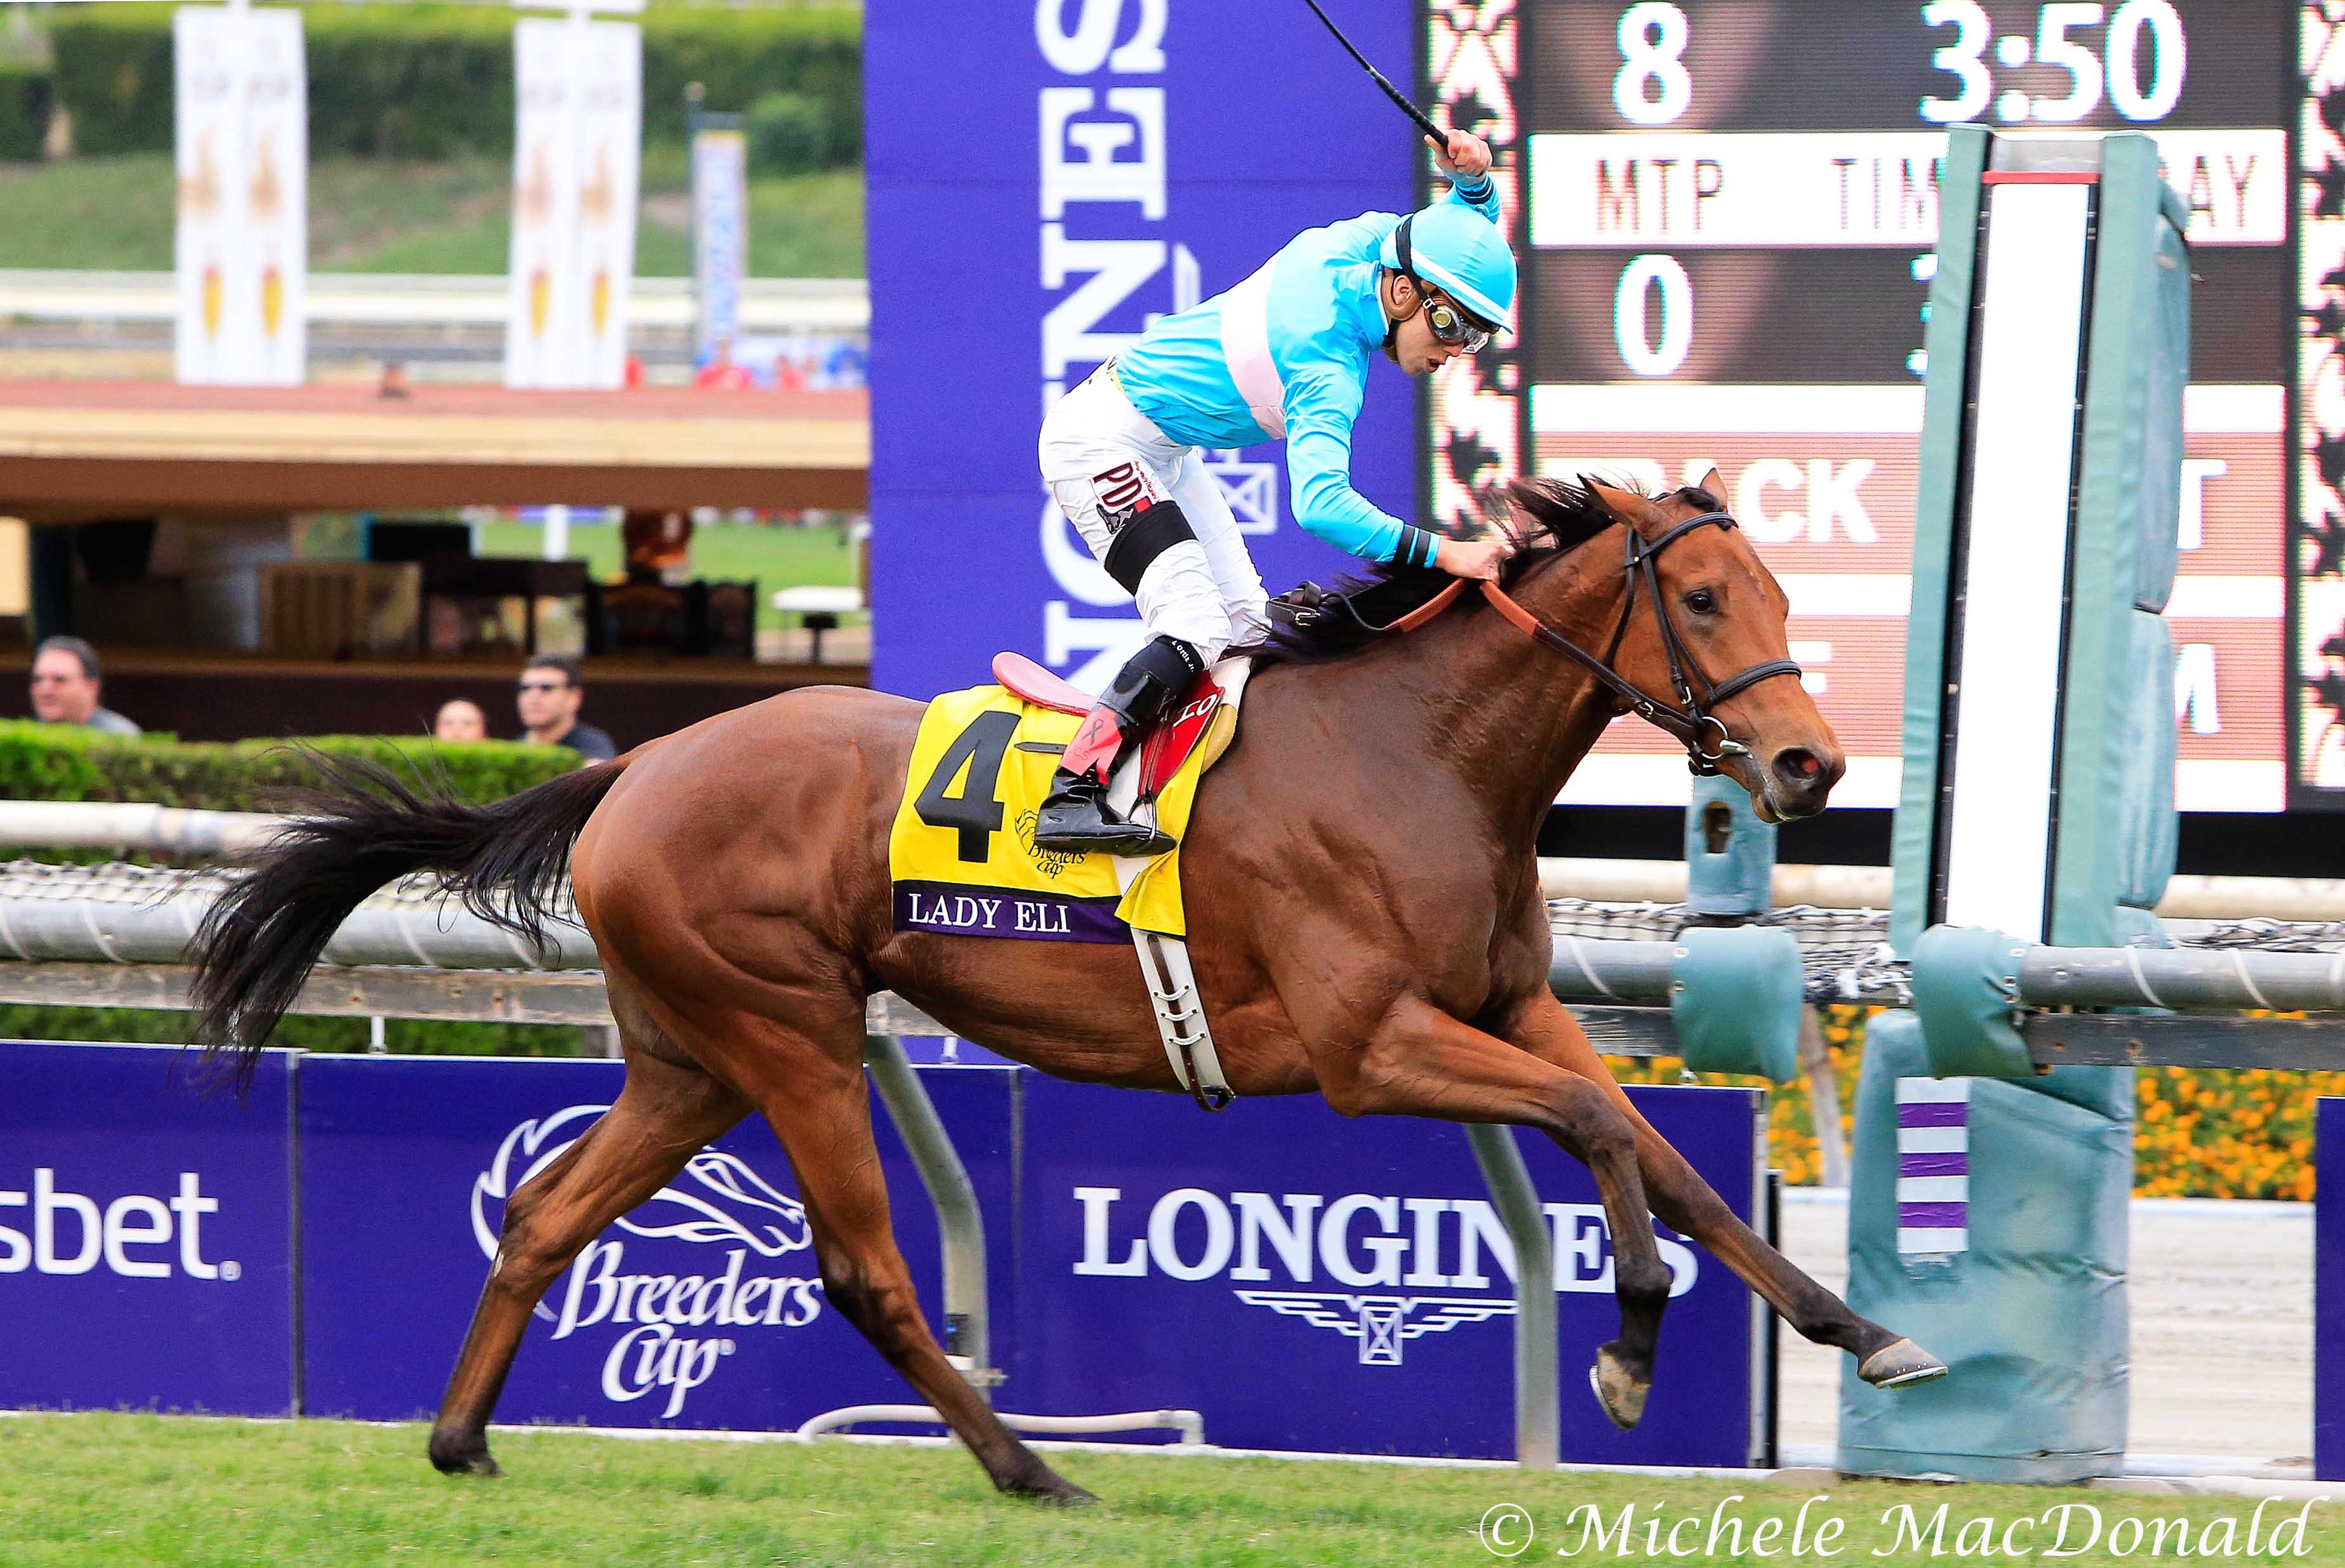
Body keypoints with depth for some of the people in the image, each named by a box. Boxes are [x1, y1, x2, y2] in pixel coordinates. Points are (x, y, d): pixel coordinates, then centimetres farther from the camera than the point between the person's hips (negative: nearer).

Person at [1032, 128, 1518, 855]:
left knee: (1246, 629, 4)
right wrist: (1441, 553, -51)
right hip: (1101, 443, -10)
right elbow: (1320, 505, -45)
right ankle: (1071, 796, -27)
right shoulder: (1330, 371, -31)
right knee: (1196, 629, -24)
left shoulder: (1358, 243, -6)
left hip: (1162, 456, 10)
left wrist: (1472, 179, -12)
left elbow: (1472, 218, 12)